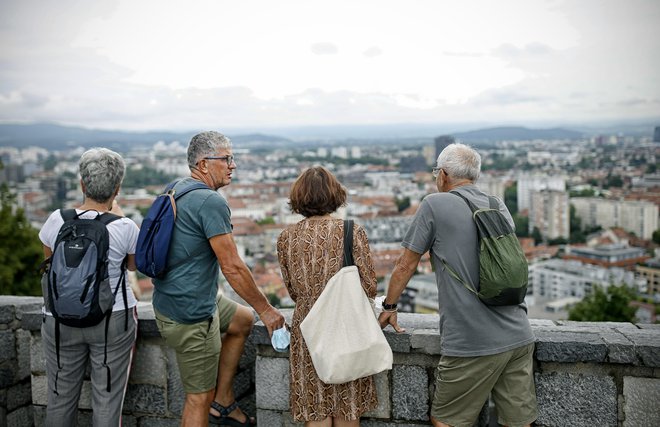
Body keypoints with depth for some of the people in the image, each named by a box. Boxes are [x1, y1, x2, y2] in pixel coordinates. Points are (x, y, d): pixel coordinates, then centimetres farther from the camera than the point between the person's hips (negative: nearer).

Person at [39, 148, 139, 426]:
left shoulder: (57, 219, -7)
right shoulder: (125, 227, -14)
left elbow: (49, 257, 12)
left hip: (61, 320, 2)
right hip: (113, 320, -2)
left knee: (60, 398, 18)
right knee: (107, 401, 9)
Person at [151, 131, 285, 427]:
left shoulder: (176, 189, 7)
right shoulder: (212, 202, -22)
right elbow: (233, 268, -23)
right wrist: (266, 310, -11)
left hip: (171, 299, 10)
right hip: (191, 316, -10)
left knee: (243, 320, 26)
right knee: (200, 397, 4)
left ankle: (223, 402, 30)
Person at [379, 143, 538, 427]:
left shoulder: (435, 205, -4)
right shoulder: (501, 209, 14)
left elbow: (406, 264, 1)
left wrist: (389, 307, 16)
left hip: (473, 345, -6)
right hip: (518, 338, 6)